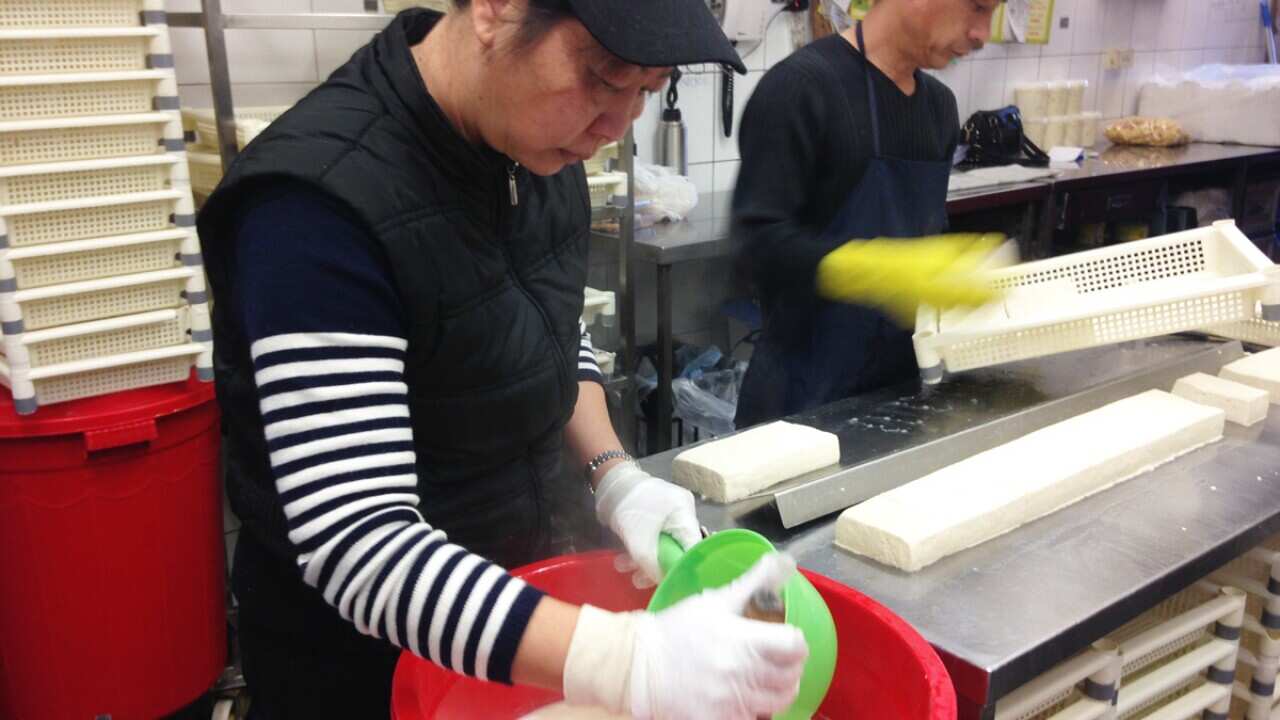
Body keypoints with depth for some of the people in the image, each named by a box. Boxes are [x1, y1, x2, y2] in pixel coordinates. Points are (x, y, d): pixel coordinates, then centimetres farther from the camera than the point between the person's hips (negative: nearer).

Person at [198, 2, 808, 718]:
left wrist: (615, 475, -7)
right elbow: (353, 543, -31)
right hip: (358, 659, -6)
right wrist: (628, 662, -40)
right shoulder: (319, 203, -29)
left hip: (514, 586, 7)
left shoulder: (543, 149, -6)